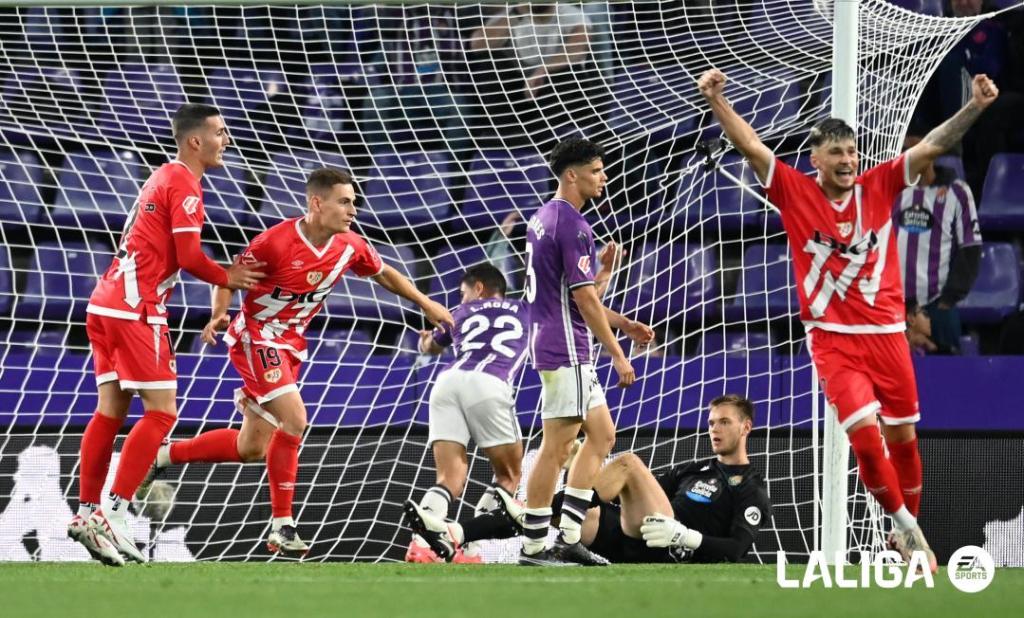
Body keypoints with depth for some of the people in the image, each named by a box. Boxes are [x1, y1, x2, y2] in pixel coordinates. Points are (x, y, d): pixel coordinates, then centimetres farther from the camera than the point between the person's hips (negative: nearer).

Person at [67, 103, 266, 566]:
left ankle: (88, 513, 6)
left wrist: (227, 273, 10)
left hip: (106, 304, 10)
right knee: (161, 411, -8)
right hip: (134, 308, -10)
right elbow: (189, 256, -14)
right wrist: (228, 279, 4)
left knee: (111, 411, 8)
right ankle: (112, 515, -13)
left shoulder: (164, 178, 20)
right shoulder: (184, 184, -10)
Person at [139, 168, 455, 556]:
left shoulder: (349, 245, -5)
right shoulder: (277, 242, -23)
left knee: (251, 449, 9)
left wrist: (426, 304, 15)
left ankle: (164, 456, 27)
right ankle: (282, 526, -15)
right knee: (294, 419, -23)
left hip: (290, 344, 7)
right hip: (256, 337, -7)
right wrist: (219, 316, -29)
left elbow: (384, 274, 15)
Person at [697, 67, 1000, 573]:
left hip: (886, 332, 3)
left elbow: (931, 148, 1)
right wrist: (716, 101, -17)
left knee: (902, 434, 7)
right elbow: (751, 146, -7)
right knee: (864, 429, -16)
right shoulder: (795, 193, -1)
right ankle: (905, 525, 1)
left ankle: (909, 526, 24)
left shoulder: (877, 187, 4)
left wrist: (974, 108, -9)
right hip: (832, 337, -3)